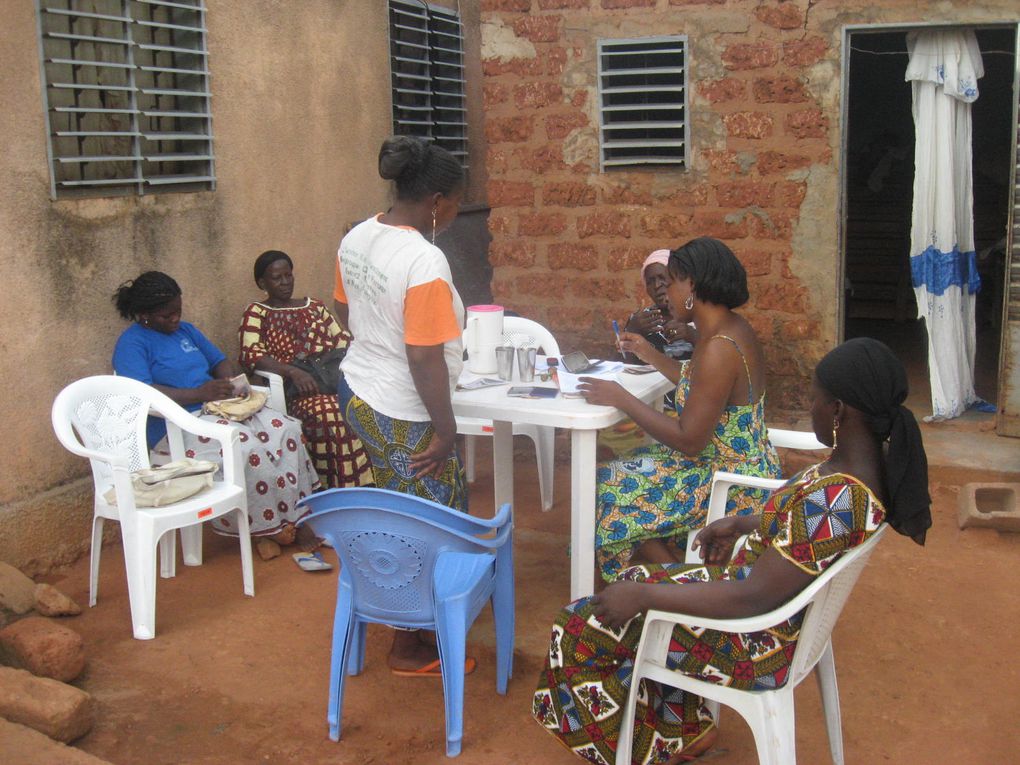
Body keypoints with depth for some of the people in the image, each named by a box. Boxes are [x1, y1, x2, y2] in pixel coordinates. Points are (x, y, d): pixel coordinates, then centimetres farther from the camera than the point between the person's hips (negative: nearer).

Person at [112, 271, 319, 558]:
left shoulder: (186, 330, 19)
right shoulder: (131, 343, -5)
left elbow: (220, 360, 25)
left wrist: (233, 383, 0)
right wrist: (199, 393, -25)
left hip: (216, 409, 8)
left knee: (287, 429, -13)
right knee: (246, 447, -32)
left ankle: (296, 512, -10)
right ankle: (265, 526, -14)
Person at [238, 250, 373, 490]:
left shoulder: (314, 306, 25)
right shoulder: (256, 313, 10)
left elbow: (342, 340, 18)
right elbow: (250, 355, -6)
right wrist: (292, 371, -21)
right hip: (297, 389, -5)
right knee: (331, 415, -36)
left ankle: (370, 484, -22)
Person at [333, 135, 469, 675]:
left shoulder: (356, 238, 1)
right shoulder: (425, 262, -26)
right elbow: (424, 359, -26)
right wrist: (445, 429, -16)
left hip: (357, 390, 9)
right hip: (402, 416, -9)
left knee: (402, 511, 24)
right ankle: (409, 649, 20)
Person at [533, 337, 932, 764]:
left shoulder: (833, 498, -34)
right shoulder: (875, 461, -7)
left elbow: (753, 599, -31)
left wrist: (642, 594, -24)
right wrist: (744, 524, 12)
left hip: (753, 640, -9)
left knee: (577, 630, 1)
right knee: (635, 578, 24)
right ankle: (685, 730, 29)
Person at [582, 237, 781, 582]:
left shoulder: (718, 347, -26)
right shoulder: (732, 327, 4)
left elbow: (689, 441, -25)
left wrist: (621, 398, -20)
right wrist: (649, 354, 19)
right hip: (746, 468, 10)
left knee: (606, 488, -3)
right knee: (631, 466, 19)